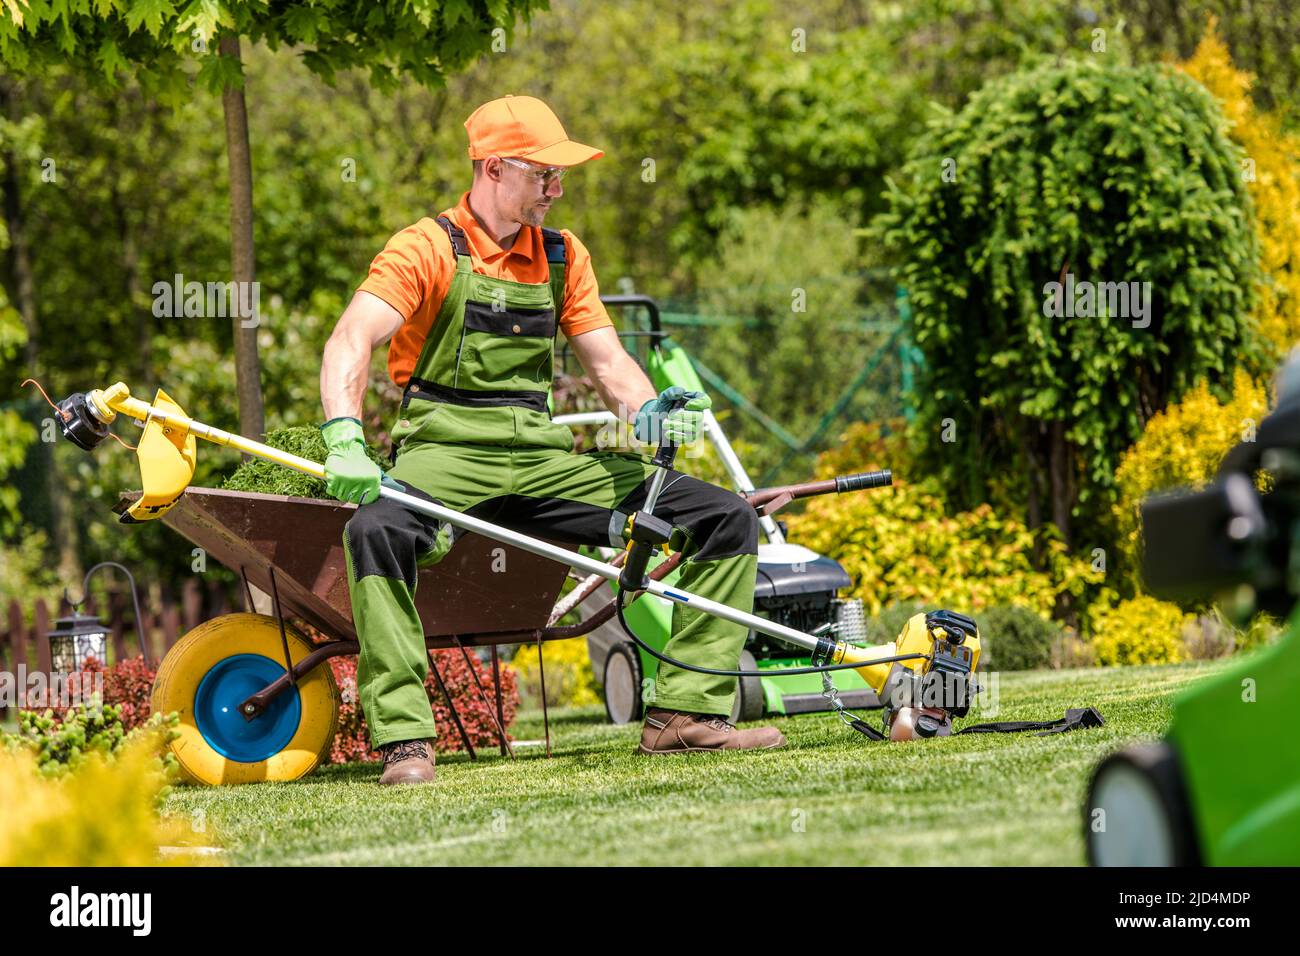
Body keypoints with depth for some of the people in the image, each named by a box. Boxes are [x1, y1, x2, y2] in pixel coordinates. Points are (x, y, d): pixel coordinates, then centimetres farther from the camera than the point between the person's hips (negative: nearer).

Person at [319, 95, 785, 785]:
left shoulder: (563, 257, 15)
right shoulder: (427, 250, -3)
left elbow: (608, 362, 11)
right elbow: (350, 342, -17)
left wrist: (650, 413, -13)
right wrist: (344, 438, -36)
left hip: (543, 456, 5)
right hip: (447, 452, -5)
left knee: (728, 518, -6)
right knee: (376, 531, -40)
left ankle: (686, 713, -8)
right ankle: (404, 739, -35)